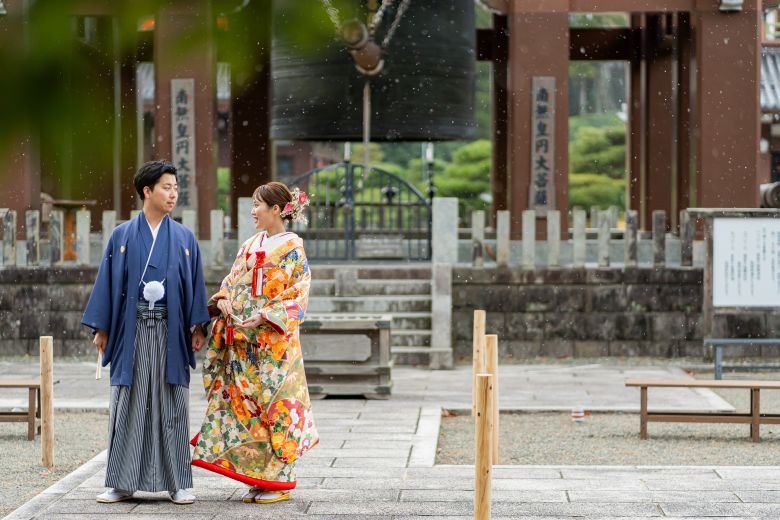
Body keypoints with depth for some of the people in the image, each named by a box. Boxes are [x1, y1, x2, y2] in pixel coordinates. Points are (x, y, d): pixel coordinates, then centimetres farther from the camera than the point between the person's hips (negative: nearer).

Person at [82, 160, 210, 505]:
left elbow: (195, 285, 7)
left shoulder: (184, 238, 8)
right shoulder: (122, 236, 5)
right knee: (128, 403, 1)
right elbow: (107, 282, 5)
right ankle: (122, 483, 7)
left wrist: (198, 326, -2)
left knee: (172, 405, 2)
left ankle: (178, 483, 7)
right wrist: (101, 328, 0)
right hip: (131, 330, 0)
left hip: (170, 330, 1)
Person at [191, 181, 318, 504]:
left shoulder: (292, 248, -5)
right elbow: (232, 283, 17)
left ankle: (278, 481, 2)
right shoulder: (249, 247, 15)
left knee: (273, 404, -5)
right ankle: (256, 479, 11)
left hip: (274, 340, -7)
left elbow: (296, 296, -11)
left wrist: (262, 318, -19)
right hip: (243, 342, 7)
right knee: (245, 403, 5)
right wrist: (221, 302, -4)